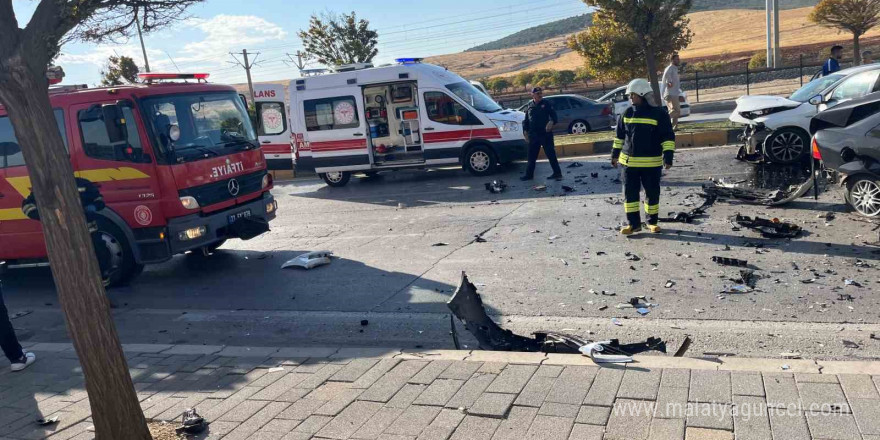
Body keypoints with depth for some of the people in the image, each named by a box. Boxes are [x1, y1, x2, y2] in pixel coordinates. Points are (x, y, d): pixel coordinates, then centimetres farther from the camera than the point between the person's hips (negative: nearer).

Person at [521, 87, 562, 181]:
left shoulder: (546, 104, 0)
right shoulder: (530, 106, 11)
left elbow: (554, 116, -2)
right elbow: (526, 120, 17)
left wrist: (552, 122, -22)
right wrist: (525, 131, 7)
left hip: (546, 134, -4)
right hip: (533, 135, 4)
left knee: (551, 154, -2)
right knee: (532, 156, 9)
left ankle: (557, 173, 6)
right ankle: (529, 174, 18)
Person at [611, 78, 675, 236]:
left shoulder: (659, 113, -5)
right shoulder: (628, 113, 7)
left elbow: (668, 137, -5)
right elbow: (619, 135, 16)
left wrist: (668, 155, -14)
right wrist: (615, 154, 17)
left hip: (652, 163, -3)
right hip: (629, 161, 3)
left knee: (652, 193, 7)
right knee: (630, 192, 3)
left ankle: (652, 221, 23)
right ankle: (633, 223, 12)